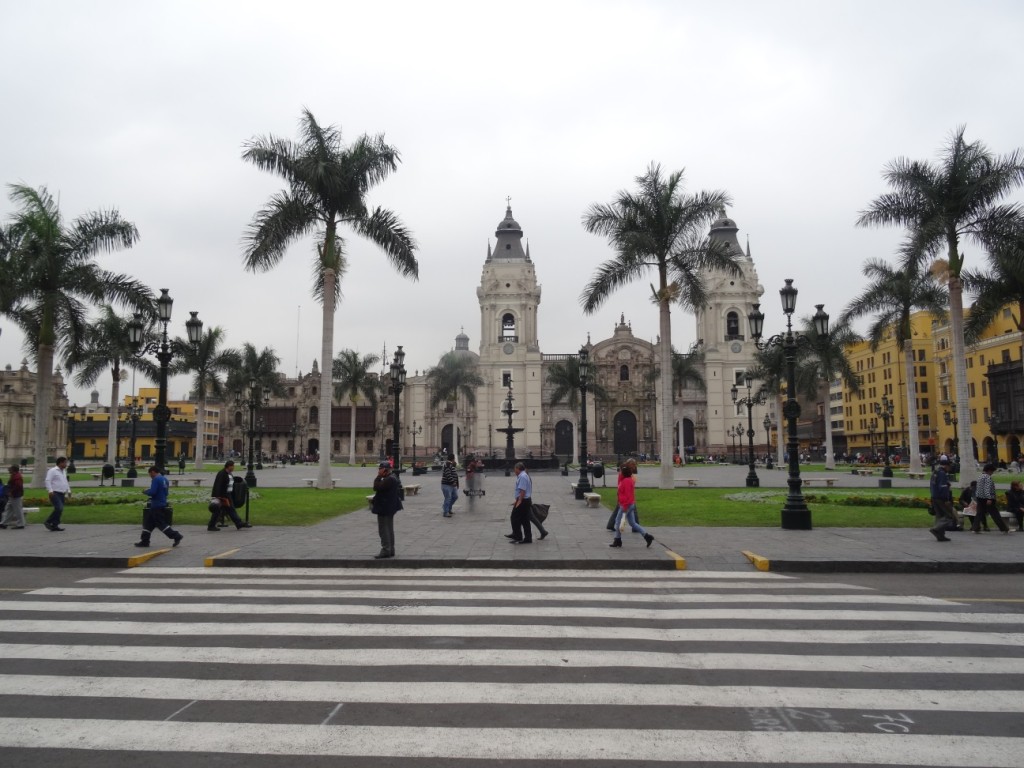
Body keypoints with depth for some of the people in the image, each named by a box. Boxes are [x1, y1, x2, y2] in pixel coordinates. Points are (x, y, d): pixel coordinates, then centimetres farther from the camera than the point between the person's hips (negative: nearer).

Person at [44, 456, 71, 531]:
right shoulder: (52, 470, -7)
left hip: (62, 494, 8)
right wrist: (50, 491, -26)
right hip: (55, 493, -8)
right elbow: (48, 481, -16)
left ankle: (54, 525, 9)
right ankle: (48, 522, -7)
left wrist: (68, 491, 24)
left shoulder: (64, 471, 20)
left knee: (60, 510, 4)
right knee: (59, 508, -19)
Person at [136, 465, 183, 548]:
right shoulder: (164, 479, 13)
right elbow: (166, 492, 17)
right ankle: (144, 541, 20)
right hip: (162, 504, 10)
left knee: (161, 524, -6)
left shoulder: (156, 479, -15)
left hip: (156, 506, -10)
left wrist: (145, 491, -2)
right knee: (148, 523, 16)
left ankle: (176, 536, -9)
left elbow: (152, 492, -23)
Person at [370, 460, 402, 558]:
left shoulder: (389, 479, -21)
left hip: (385, 509, -11)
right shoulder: (391, 478, 13)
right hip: (389, 508, 11)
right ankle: (390, 550, 22)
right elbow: (378, 489, 20)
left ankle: (385, 550, -3)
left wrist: (378, 477, -18)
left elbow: (376, 487, -24)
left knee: (384, 529, -6)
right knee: (389, 529, 15)